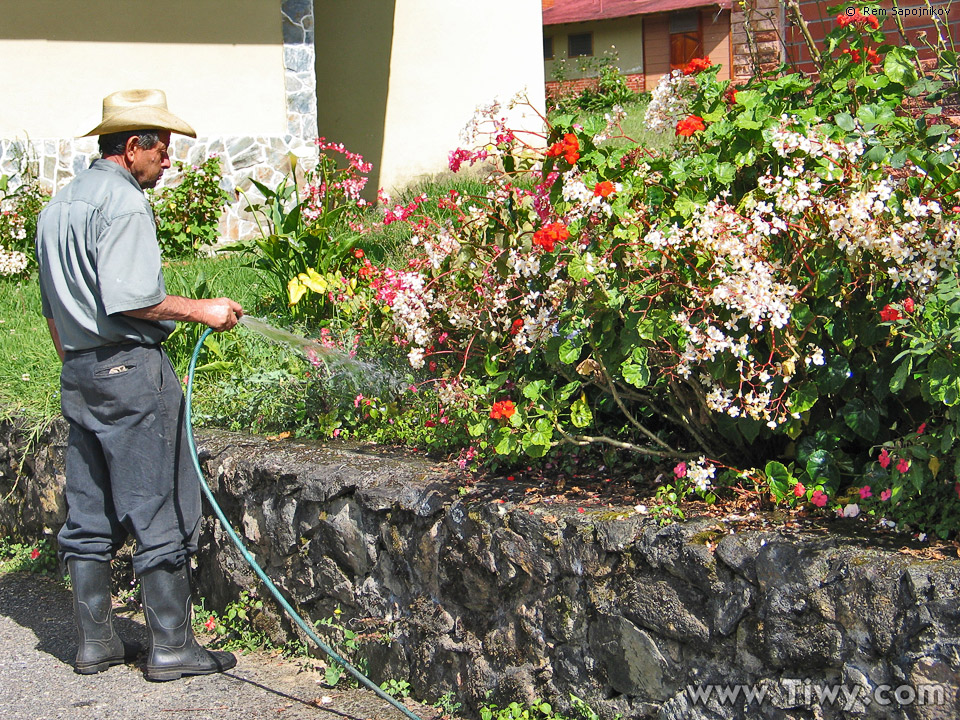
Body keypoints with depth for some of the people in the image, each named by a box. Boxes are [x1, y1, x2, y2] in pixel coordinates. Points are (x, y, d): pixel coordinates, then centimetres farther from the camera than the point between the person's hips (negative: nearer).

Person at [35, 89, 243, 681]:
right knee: (161, 511, -3)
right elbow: (127, 298, -21)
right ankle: (171, 646, 1)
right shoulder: (123, 201, -13)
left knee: (89, 515, 11)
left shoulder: (58, 205, 17)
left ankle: (96, 642, 17)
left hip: (79, 375, 9)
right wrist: (202, 311, -12)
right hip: (131, 368, -9)